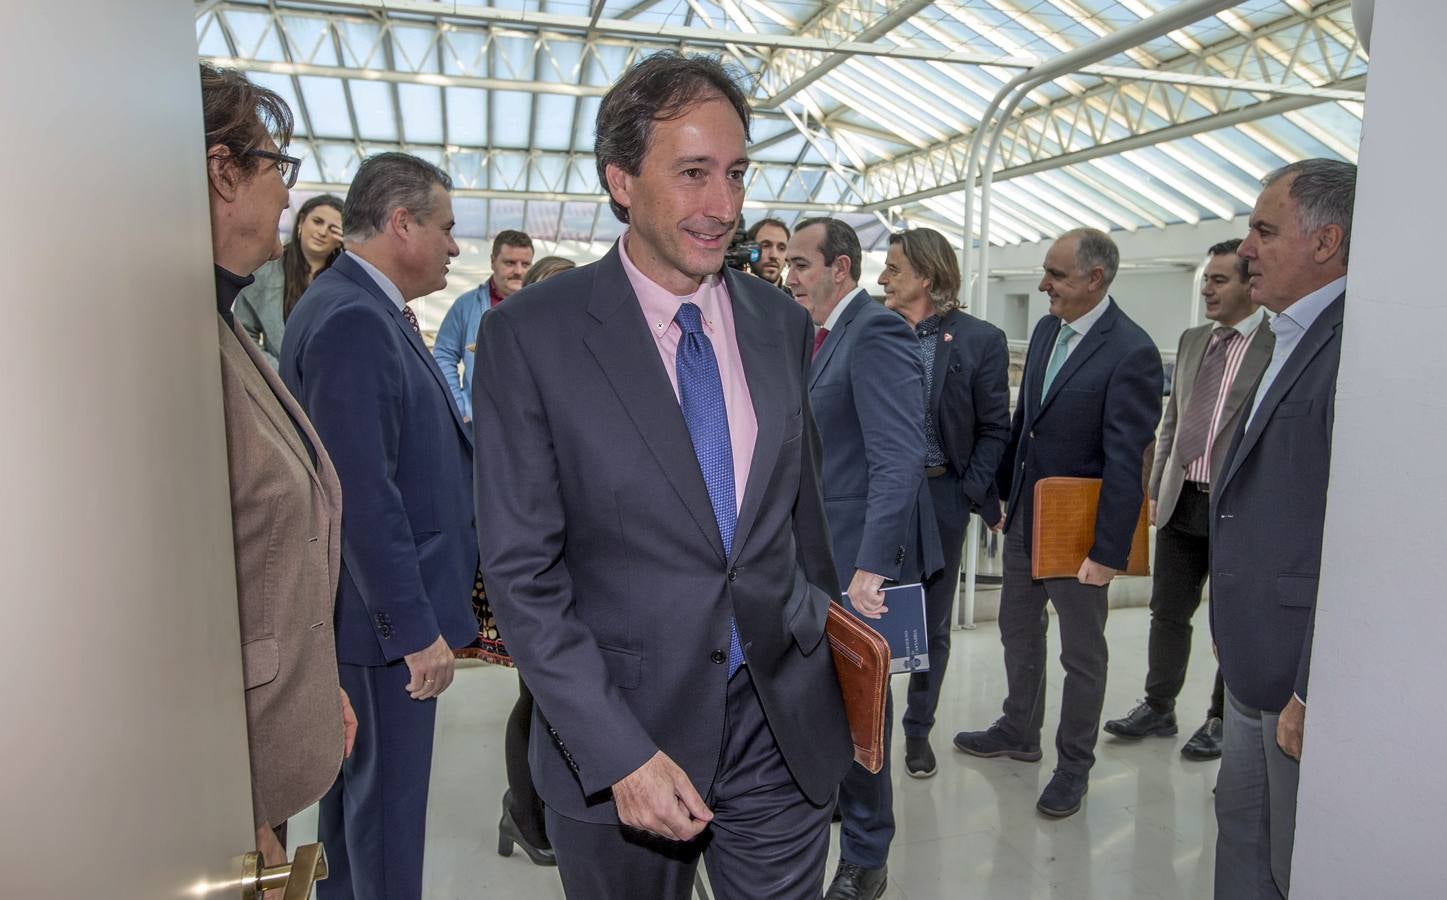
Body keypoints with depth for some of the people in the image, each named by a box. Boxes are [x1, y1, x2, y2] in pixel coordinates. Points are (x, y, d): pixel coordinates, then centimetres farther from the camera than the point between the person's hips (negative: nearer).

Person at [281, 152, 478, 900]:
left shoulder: (366, 308, 9)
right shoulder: (351, 319, -21)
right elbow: (362, 493, -25)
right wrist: (416, 627, -21)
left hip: (383, 603, 10)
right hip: (383, 613, -10)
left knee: (357, 778, 23)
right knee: (387, 791, 6)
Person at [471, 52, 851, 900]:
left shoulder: (781, 322, 3)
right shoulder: (531, 335, -11)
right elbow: (522, 571, -12)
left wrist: (831, 645, 14)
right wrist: (619, 752, -16)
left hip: (786, 729, 4)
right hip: (618, 738, -3)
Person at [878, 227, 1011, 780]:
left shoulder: (979, 341, -5)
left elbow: (994, 430, -2)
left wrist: (972, 495, -10)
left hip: (941, 497, -1)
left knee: (932, 622, 13)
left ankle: (918, 729, 31)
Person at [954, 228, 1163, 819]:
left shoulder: (1131, 352, -19)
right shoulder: (1047, 330, 4)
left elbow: (1127, 461, -21)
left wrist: (1109, 550, -21)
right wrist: (1004, 494, 13)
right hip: (1024, 518, 8)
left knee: (1082, 653, 11)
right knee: (1019, 631, 22)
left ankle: (1074, 765, 29)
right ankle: (1019, 732, 43)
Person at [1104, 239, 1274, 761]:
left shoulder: (1278, 348, -11)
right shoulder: (1192, 341, 10)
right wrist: (1157, 488, 12)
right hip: (1182, 502, 6)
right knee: (1168, 611, 14)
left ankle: (1221, 720, 27)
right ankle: (1158, 708, 29)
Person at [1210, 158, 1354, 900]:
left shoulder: (1355, 344, -20)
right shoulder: (1293, 338, 12)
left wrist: (1315, 692, -21)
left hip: (1306, 673, -9)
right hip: (1257, 663, 9)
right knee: (1243, 836, 22)